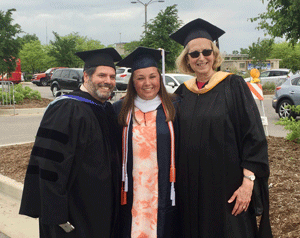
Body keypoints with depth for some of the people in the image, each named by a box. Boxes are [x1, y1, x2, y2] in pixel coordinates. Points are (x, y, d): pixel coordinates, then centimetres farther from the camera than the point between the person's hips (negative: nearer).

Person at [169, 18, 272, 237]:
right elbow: (175, 141, 11)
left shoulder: (233, 86, -6)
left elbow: (254, 136, -10)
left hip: (227, 185, -4)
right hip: (191, 186, 4)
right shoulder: (182, 93, 6)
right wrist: (179, 184, 6)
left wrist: (248, 183, -16)